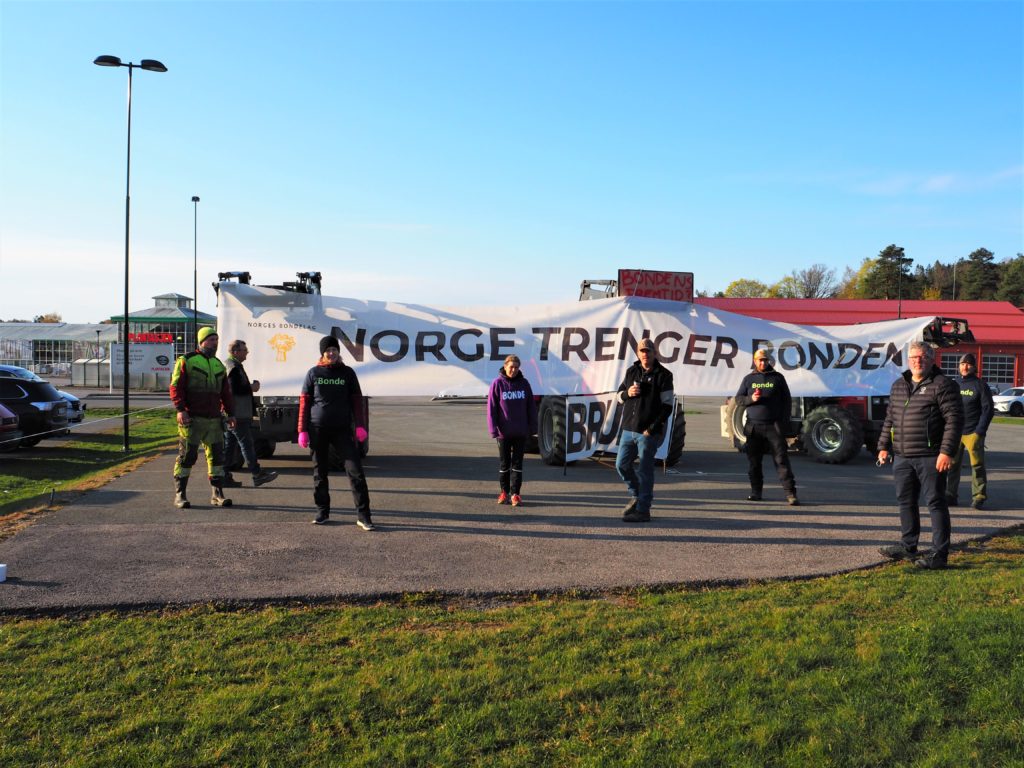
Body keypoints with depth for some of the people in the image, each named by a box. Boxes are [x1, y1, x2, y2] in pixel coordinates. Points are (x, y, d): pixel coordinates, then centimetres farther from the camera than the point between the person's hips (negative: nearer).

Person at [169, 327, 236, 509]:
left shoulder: (218, 365, 18)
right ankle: (179, 495, 7)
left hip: (214, 419, 6)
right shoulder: (186, 361, -1)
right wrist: (180, 409, -17)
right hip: (192, 419, -6)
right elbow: (176, 386, -7)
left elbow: (225, 392, 21)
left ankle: (217, 494, 12)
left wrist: (230, 413, 13)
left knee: (217, 455, 5)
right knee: (187, 456, -2)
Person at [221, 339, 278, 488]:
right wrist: (251, 388, -11)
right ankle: (258, 475, -2)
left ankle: (225, 477, 13)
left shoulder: (228, 365, 19)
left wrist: (250, 387, 13)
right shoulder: (234, 368, -15)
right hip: (237, 415, -10)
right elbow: (234, 390, -24)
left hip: (229, 414, 10)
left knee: (229, 445, 11)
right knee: (247, 444, -6)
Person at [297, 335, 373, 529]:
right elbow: (304, 402, 5)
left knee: (355, 471, -8)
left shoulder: (347, 373, 5)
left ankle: (363, 515, -6)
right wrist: (302, 430, 0)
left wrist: (360, 426, -5)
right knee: (320, 472, 9)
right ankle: (322, 511, 22)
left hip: (343, 429, -1)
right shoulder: (314, 373, 5)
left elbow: (356, 400, 6)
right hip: (318, 430, 1)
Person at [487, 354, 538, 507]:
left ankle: (515, 493, 8)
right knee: (504, 463, 9)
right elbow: (491, 408, -6)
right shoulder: (497, 384, -5)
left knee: (517, 463, 4)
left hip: (521, 432, 2)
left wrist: (532, 427, 3)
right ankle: (504, 492, 22)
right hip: (504, 432, -1)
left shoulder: (524, 383, 2)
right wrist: (493, 429, -11)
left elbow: (531, 407, 6)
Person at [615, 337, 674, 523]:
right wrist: (627, 393, -6)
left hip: (648, 433, -6)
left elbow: (667, 406, -8)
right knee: (622, 464, 10)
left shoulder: (663, 375, -5)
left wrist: (652, 429, -15)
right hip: (628, 429, 6)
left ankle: (643, 510, 4)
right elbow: (619, 397, 18)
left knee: (645, 470, -3)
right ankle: (637, 496, 30)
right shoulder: (632, 372, 12)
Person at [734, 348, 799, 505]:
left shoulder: (777, 378, 8)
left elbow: (787, 400, 8)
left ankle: (791, 494, -8)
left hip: (773, 426, -2)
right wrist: (751, 399, -9)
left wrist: (784, 421, -1)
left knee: (781, 460, -7)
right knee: (754, 461, 6)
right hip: (754, 427, 2)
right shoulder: (748, 379, 11)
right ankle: (756, 491, 16)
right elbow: (738, 398, 12)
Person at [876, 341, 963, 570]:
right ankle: (908, 546, 27)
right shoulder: (898, 386, 15)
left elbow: (954, 420, -12)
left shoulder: (943, 385, -6)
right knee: (906, 502, 14)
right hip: (902, 457, 7)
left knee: (935, 503, -2)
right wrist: (884, 446, 16)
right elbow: (890, 418, 21)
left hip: (930, 458, -7)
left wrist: (947, 451, -19)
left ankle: (939, 554, 4)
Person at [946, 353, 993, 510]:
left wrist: (980, 431, -10)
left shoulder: (980, 385, 1)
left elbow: (988, 409, -2)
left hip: (973, 433, -4)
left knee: (977, 465, -3)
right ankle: (951, 495, 12)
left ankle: (979, 496, 4)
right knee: (952, 464, 5)